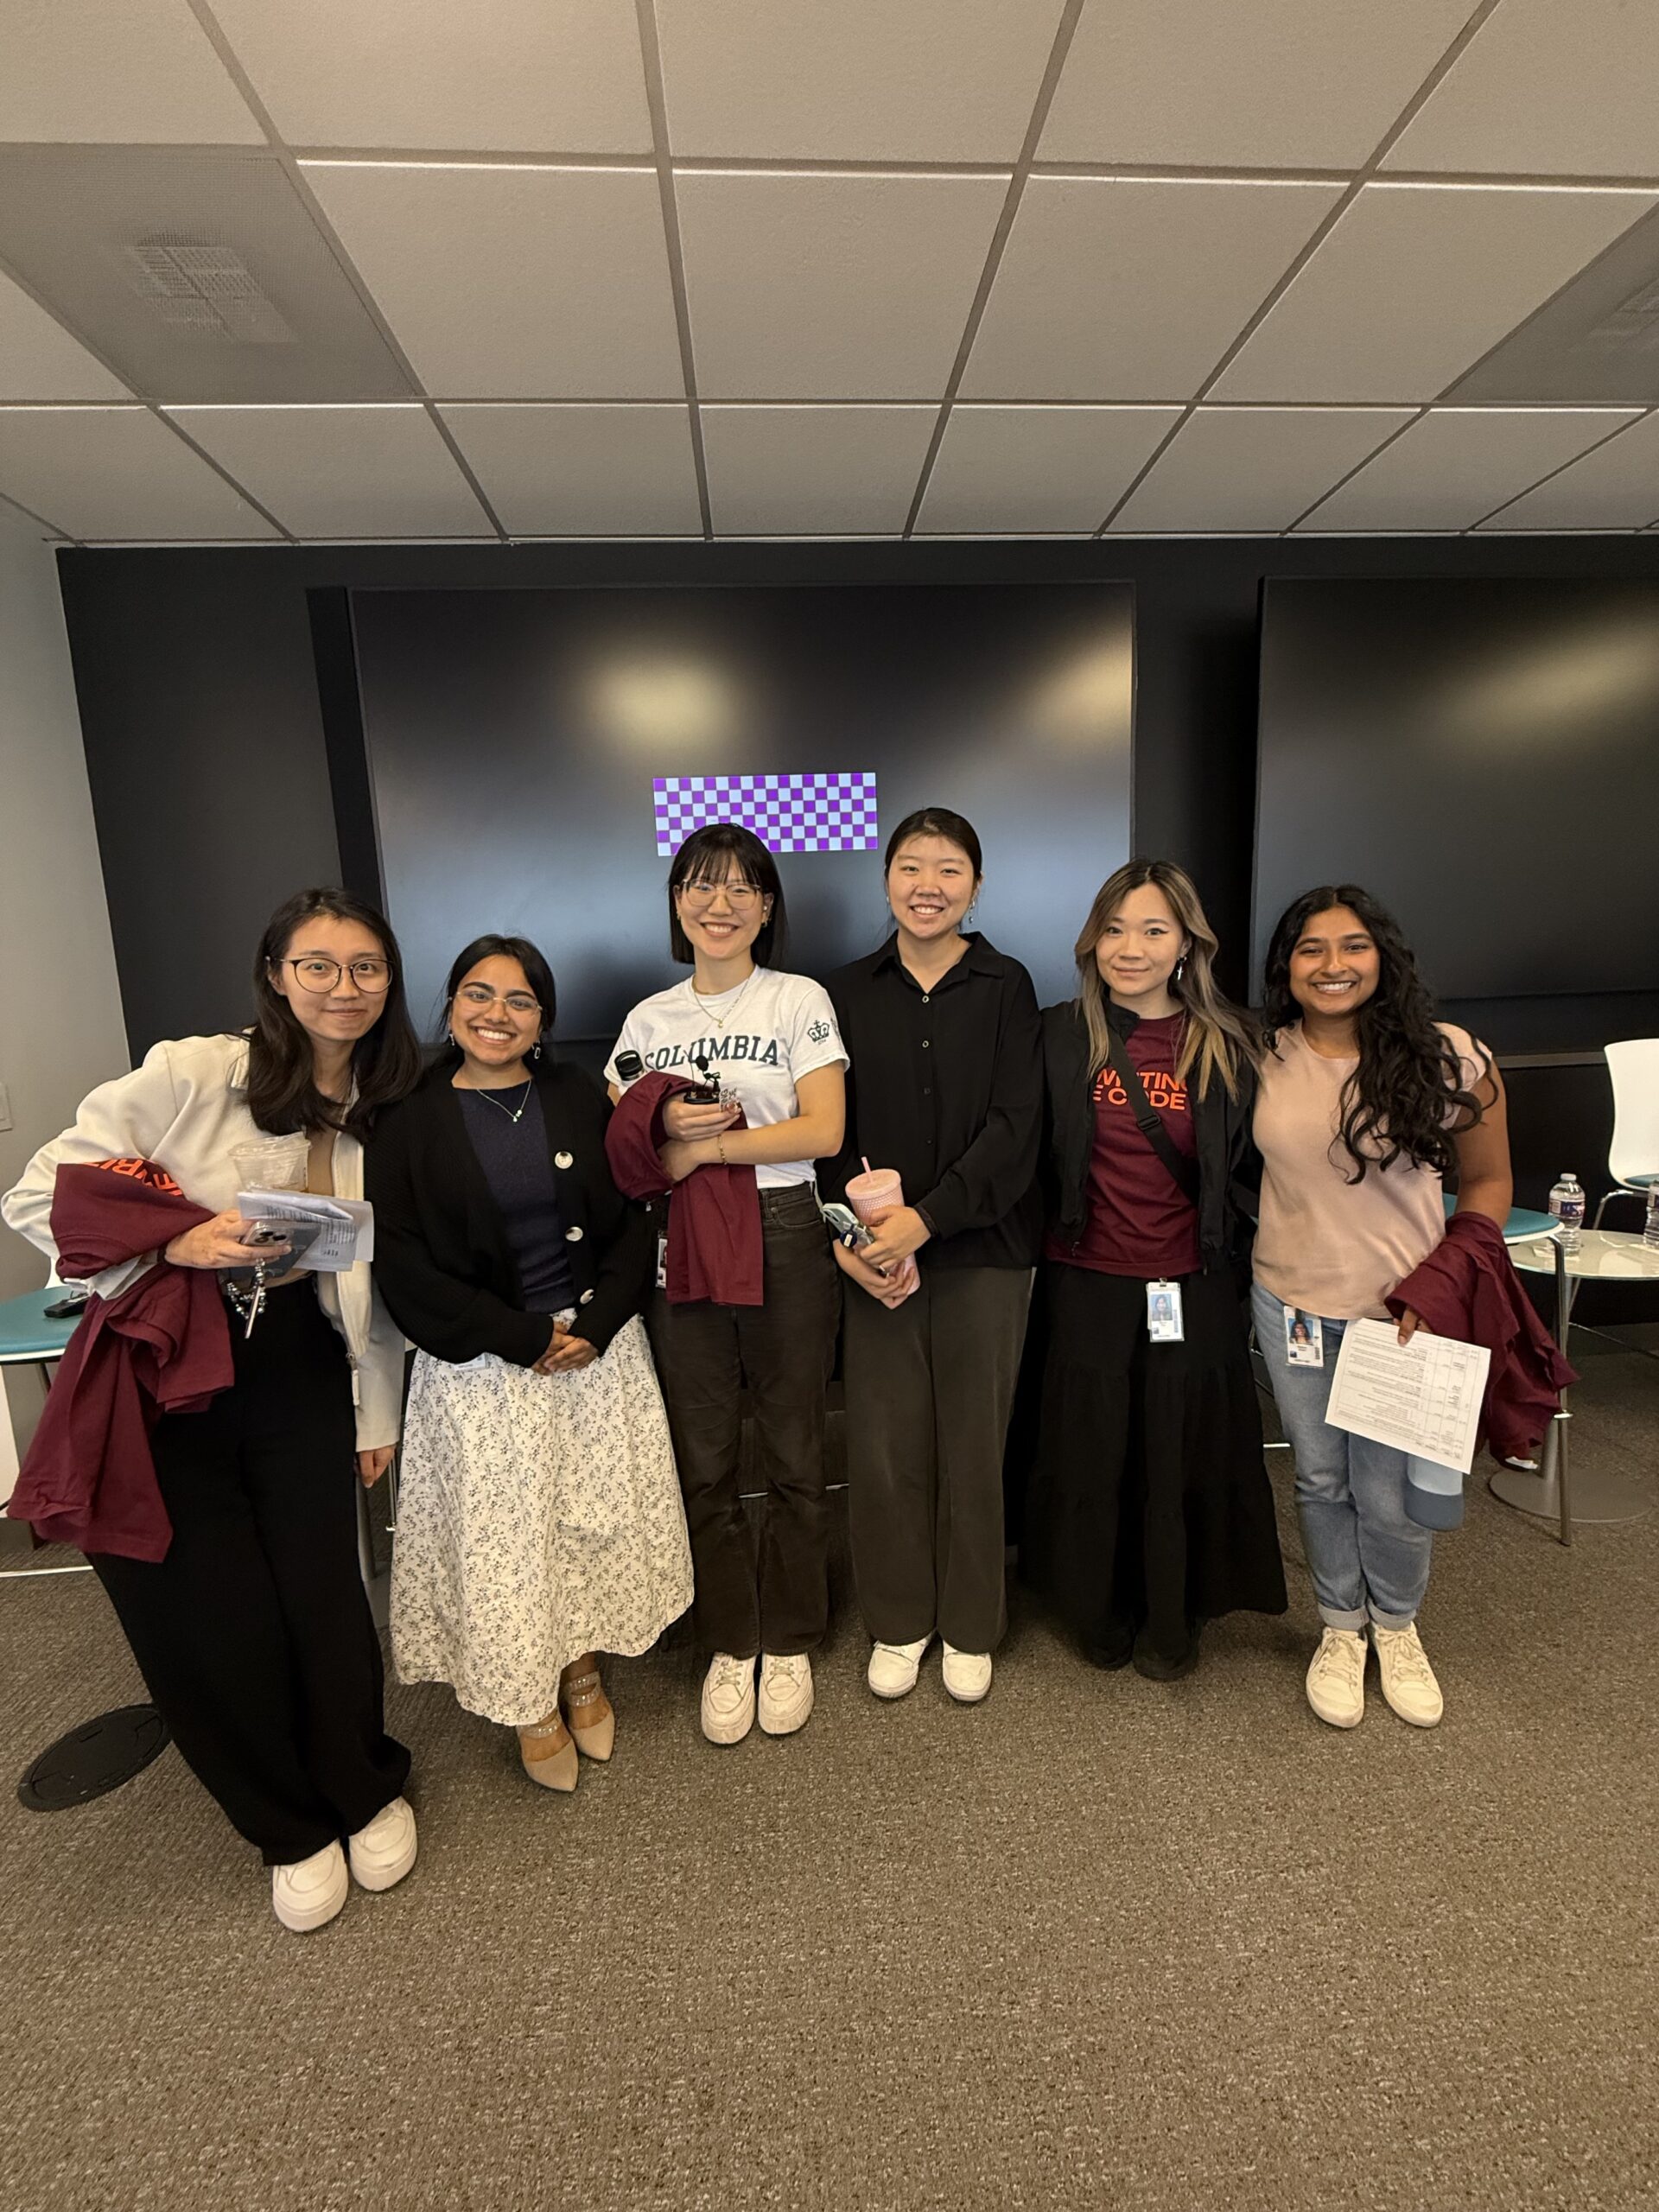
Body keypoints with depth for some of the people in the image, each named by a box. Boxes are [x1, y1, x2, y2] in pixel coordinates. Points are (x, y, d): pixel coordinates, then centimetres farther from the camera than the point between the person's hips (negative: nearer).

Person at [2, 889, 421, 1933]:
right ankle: (293, 1831, 34)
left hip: (299, 1379, 3)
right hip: (162, 1377, -2)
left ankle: (367, 1793, 34)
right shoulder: (193, 1074, -14)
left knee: (323, 1599, 1)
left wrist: (379, 1414, 11)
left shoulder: (389, 1113, 0)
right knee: (212, 1622, 5)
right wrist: (176, 1242, -26)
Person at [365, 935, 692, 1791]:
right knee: (503, 1533, 9)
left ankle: (583, 1669, 39)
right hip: (481, 1365, -2)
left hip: (598, 1345, 2)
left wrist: (596, 1325, -11)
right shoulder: (409, 1124, -5)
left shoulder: (579, 1098, 1)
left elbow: (632, 1222, 0)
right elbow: (404, 1267, -9)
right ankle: (529, 1702, 34)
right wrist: (524, 1340, -12)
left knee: (598, 1517, 12)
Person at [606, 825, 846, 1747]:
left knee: (793, 1455, 8)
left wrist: (706, 1146, -12)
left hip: (785, 1239, -2)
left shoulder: (801, 1000, 1)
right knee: (705, 1461, 11)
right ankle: (729, 1645, 32)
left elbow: (824, 1130, -9)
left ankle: (790, 1643, 31)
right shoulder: (649, 1019, 11)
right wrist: (665, 1125, -11)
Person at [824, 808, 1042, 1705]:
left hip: (982, 1249, -1)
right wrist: (847, 1233, -9)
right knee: (884, 1446, 7)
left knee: (974, 1444, 10)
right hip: (874, 1258, 1)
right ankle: (898, 1620, 32)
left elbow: (1015, 1127, -8)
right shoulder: (848, 992, 6)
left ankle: (970, 1627, 33)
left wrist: (928, 1217, -17)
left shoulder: (1005, 987, 1)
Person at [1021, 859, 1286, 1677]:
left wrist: (1238, 1271, 4)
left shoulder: (1225, 1045, -2)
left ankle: (1173, 1618, 40)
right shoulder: (1062, 1034, -4)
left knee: (1182, 1456, 14)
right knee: (1090, 1452, 13)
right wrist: (1039, 1251, 0)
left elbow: (1245, 1170, 5)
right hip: (1087, 1283, 0)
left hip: (1192, 1289, 1)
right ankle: (1101, 1611, 39)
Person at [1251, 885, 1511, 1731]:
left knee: (1392, 1495, 10)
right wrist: (1240, 1262, 0)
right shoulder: (1262, 1059, -5)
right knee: (1320, 1481, 17)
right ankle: (1341, 1629, 42)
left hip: (1401, 1316, -2)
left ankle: (1396, 1626, 42)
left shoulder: (1448, 1059, -10)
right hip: (1290, 1306, 2)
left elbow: (1487, 1180, -1)